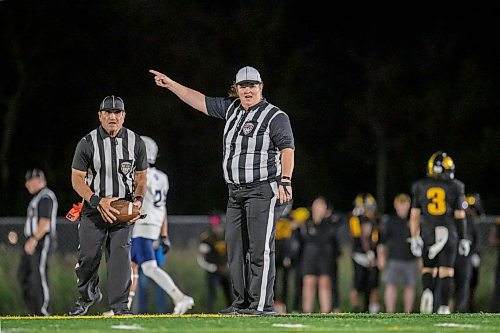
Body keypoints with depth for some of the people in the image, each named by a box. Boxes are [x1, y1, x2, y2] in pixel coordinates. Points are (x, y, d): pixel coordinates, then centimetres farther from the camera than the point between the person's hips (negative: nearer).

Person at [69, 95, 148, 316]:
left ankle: (120, 305, -9)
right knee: (88, 255, -1)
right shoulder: (88, 143, -4)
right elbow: (77, 179, -3)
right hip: (94, 208, 0)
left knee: (120, 253, -11)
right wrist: (98, 201, -16)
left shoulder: (135, 142, 3)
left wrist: (138, 199, -7)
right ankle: (87, 296, 23)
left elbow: (141, 177, 13)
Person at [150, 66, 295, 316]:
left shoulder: (275, 117, -6)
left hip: (264, 190, -8)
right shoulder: (232, 109, 15)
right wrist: (170, 84, 22)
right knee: (235, 247, 6)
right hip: (236, 192, 8)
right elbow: (200, 101, 22)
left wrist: (285, 181, -26)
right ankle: (242, 302, 11)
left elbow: (287, 149, -14)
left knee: (261, 248, -12)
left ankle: (262, 304, -14)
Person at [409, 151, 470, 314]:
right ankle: (443, 306, -2)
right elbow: (460, 215, 0)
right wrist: (463, 238, 8)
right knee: (446, 272, 2)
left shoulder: (420, 187, 5)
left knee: (428, 269, 14)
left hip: (427, 234, 2)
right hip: (449, 234, -2)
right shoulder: (455, 187, -1)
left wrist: (414, 238, 9)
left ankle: (427, 291, -13)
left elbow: (414, 215, 5)